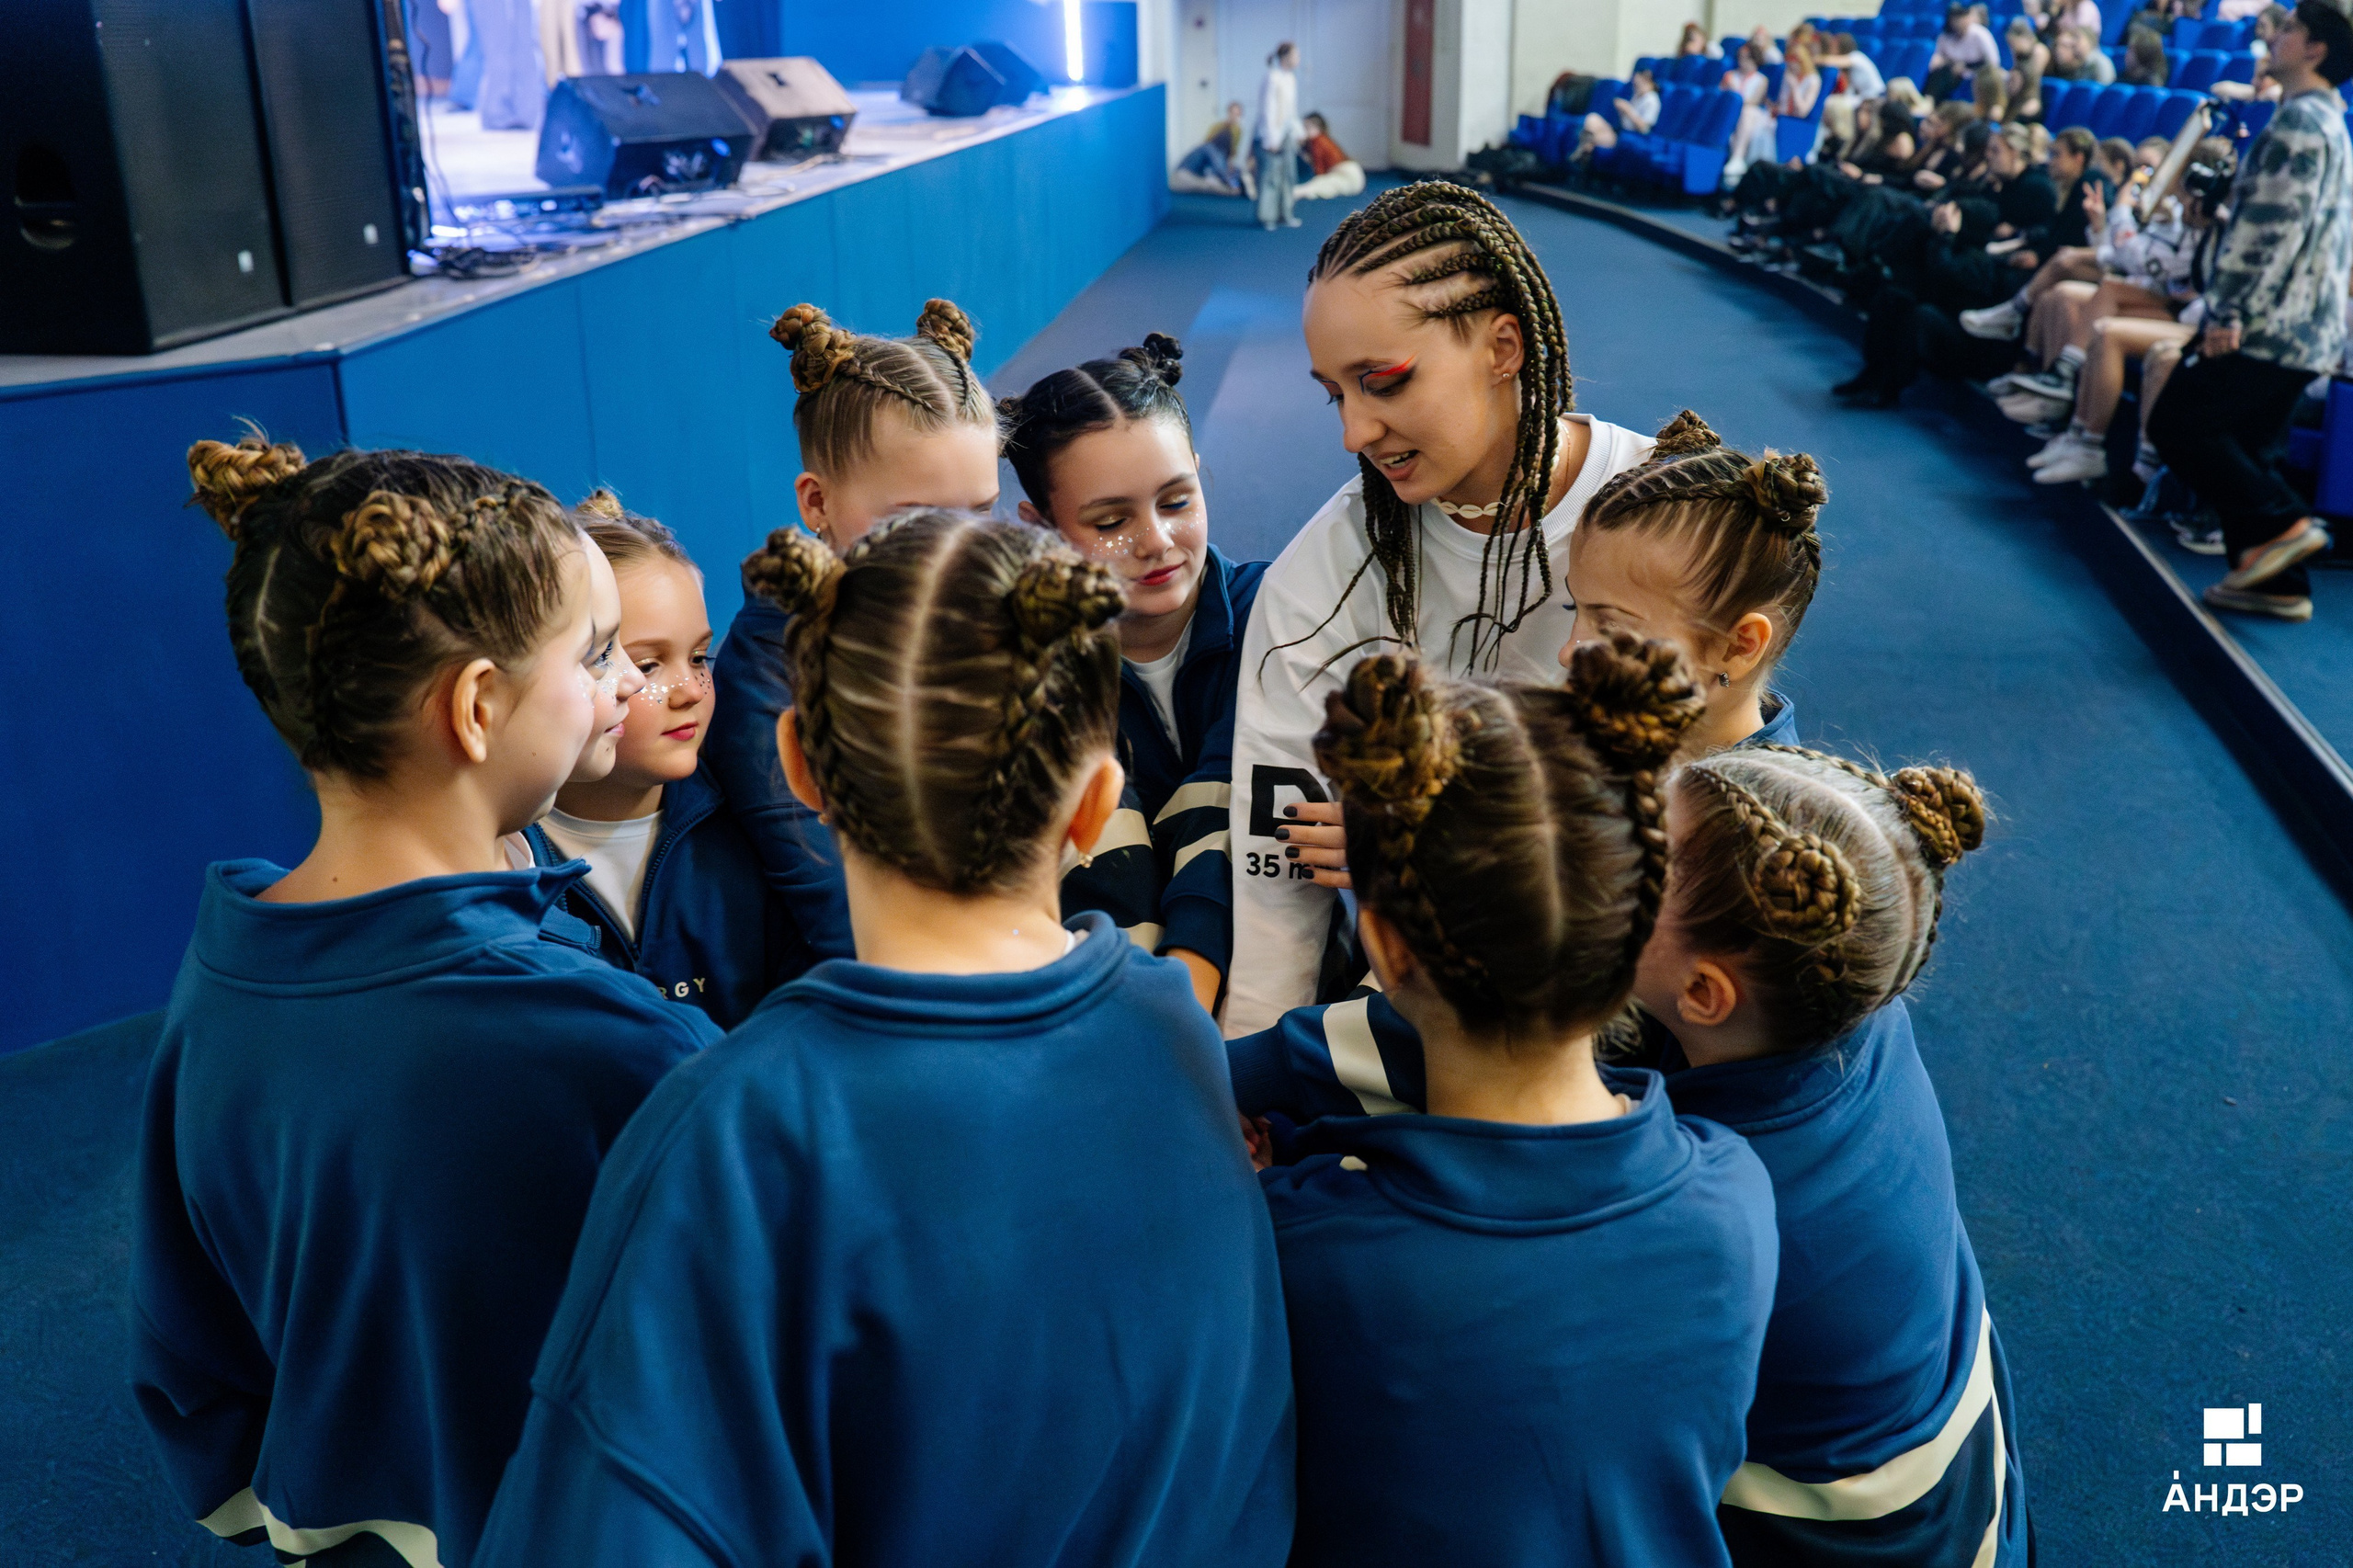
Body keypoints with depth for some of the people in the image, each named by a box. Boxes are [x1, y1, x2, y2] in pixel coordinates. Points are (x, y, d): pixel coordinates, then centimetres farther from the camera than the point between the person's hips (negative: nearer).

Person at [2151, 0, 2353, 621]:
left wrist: (2230, 311, -22)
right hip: (2301, 328, 10)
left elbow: (2273, 225, -21)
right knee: (2244, 447, 12)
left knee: (2177, 424, -7)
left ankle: (2281, 522, -9)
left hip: (2272, 323, -10)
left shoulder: (2300, 118, -12)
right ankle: (2277, 581, 11)